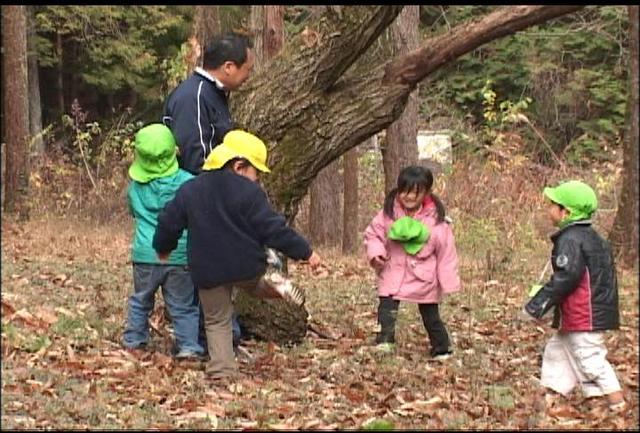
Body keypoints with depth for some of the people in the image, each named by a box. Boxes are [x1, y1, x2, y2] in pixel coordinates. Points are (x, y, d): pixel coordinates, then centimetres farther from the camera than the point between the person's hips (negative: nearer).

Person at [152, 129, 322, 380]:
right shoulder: (248, 192, -10)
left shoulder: (189, 190, 4)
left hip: (208, 272, 3)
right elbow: (273, 228, -12)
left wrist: (163, 248, 31)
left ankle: (222, 370, 6)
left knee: (217, 320, 12)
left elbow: (169, 223, 11)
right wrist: (305, 252, -3)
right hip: (248, 268, -2)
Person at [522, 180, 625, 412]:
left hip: (583, 318, -11)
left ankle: (619, 406, -2)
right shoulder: (591, 236, 13)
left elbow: (565, 278, -25)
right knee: (556, 350, 19)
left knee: (591, 359, -5)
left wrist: (536, 305, -20)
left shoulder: (570, 240, -19)